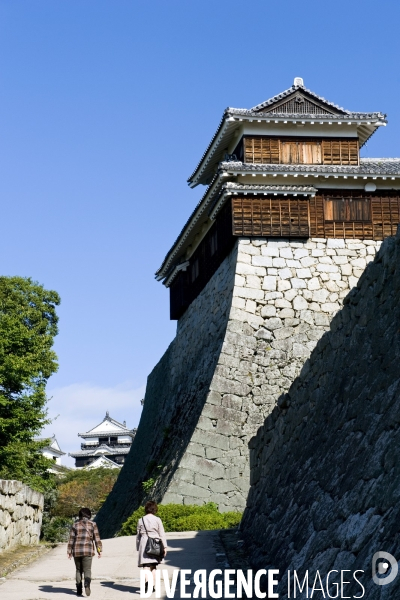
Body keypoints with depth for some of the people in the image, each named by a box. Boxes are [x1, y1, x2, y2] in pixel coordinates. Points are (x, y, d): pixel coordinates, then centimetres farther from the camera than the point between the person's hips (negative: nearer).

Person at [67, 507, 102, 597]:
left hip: (77, 551, 2)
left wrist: (69, 552, 8)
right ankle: (87, 583, -31)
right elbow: (97, 538, -1)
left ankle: (79, 590, 12)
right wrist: (99, 550, 0)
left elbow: (71, 539, 4)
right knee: (87, 570, -2)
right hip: (88, 551, -2)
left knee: (79, 570, 15)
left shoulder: (75, 524, 6)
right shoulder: (92, 524, 3)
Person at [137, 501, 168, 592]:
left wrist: (138, 548, 16)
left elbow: (138, 536, 9)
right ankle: (153, 585, 16)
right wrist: (165, 547, 2)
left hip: (144, 544, -1)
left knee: (146, 565, -9)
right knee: (153, 566, 16)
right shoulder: (157, 520, 2)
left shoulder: (141, 520, 5)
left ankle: (147, 581, -35)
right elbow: (162, 534, 0)